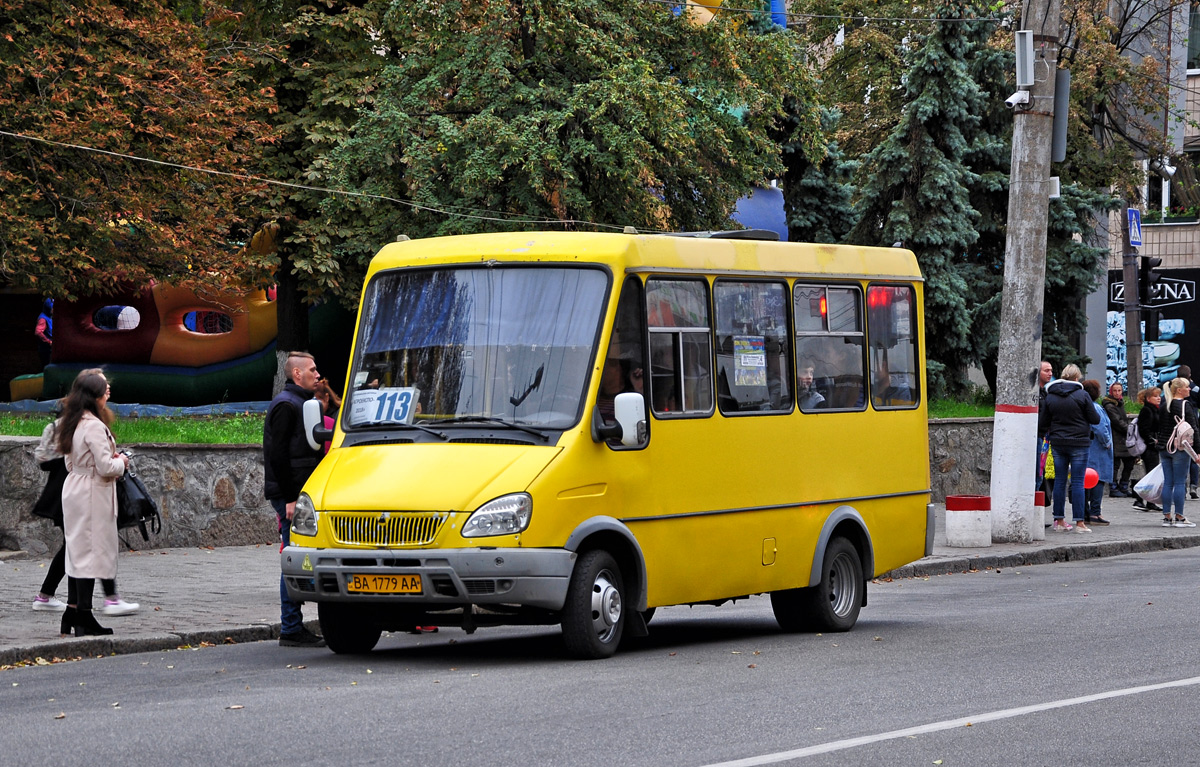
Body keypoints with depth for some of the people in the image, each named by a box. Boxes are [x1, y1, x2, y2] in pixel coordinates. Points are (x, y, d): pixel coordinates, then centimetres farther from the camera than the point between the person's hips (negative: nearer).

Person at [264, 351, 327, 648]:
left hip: (295, 494, 10)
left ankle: (294, 627, 12)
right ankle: (291, 630, -8)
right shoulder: (285, 406, -12)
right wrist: (290, 498, -21)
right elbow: (278, 455, -18)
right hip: (289, 494, -10)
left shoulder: (299, 404, 21)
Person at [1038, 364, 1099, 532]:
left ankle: (1059, 521, 11)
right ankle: (1079, 523, -3)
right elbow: (1095, 419, -6)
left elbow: (1042, 422, 6)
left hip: (1057, 443, 4)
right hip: (1078, 442, -4)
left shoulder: (1050, 396, 2)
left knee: (1060, 481, 10)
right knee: (1077, 482, -2)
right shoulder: (1082, 395, -9)